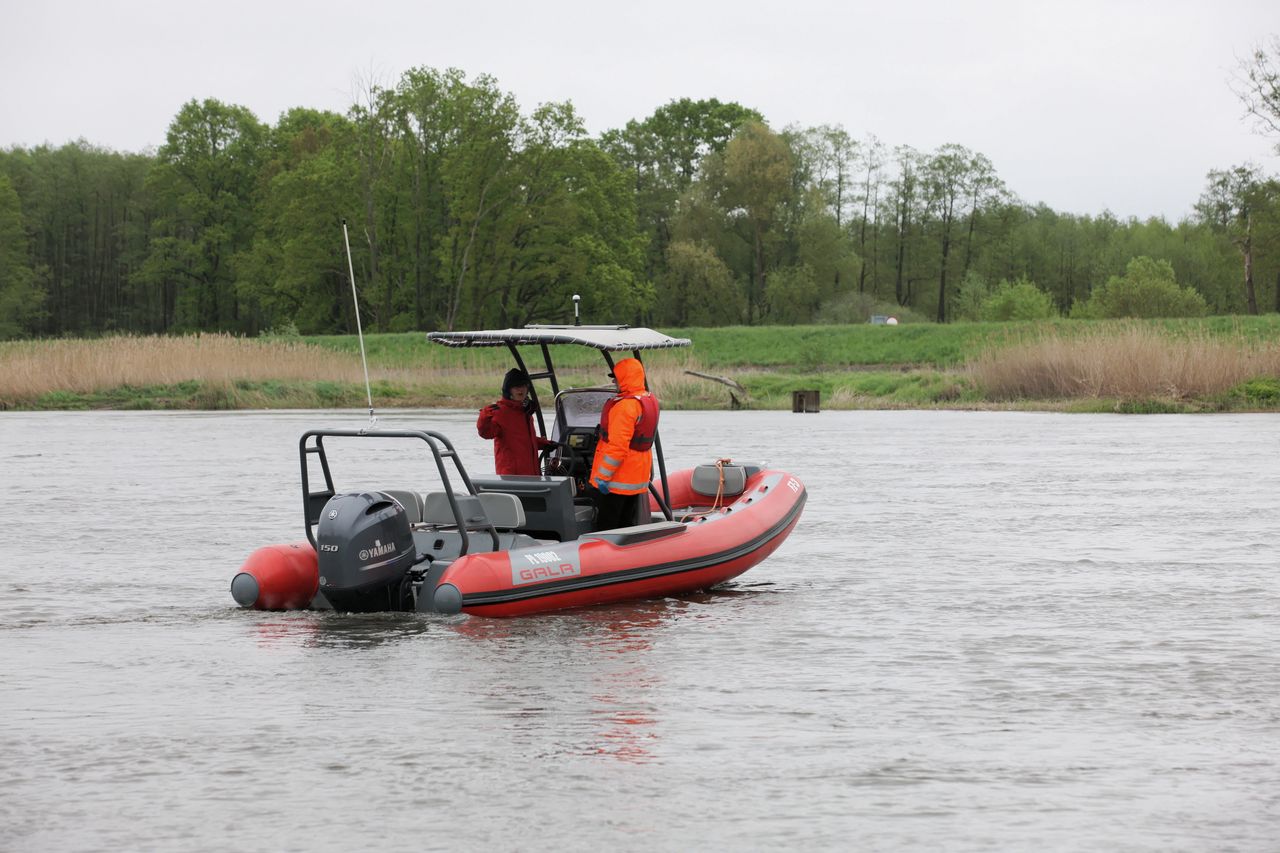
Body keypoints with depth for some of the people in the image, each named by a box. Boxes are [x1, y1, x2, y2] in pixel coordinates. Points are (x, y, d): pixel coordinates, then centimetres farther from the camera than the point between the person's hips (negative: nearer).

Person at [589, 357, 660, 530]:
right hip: (638, 480, 9)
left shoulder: (625, 406, -21)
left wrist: (603, 476, -21)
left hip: (618, 481, -9)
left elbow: (617, 446, -25)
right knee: (627, 525, 14)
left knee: (605, 528, -4)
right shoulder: (650, 401, 9)